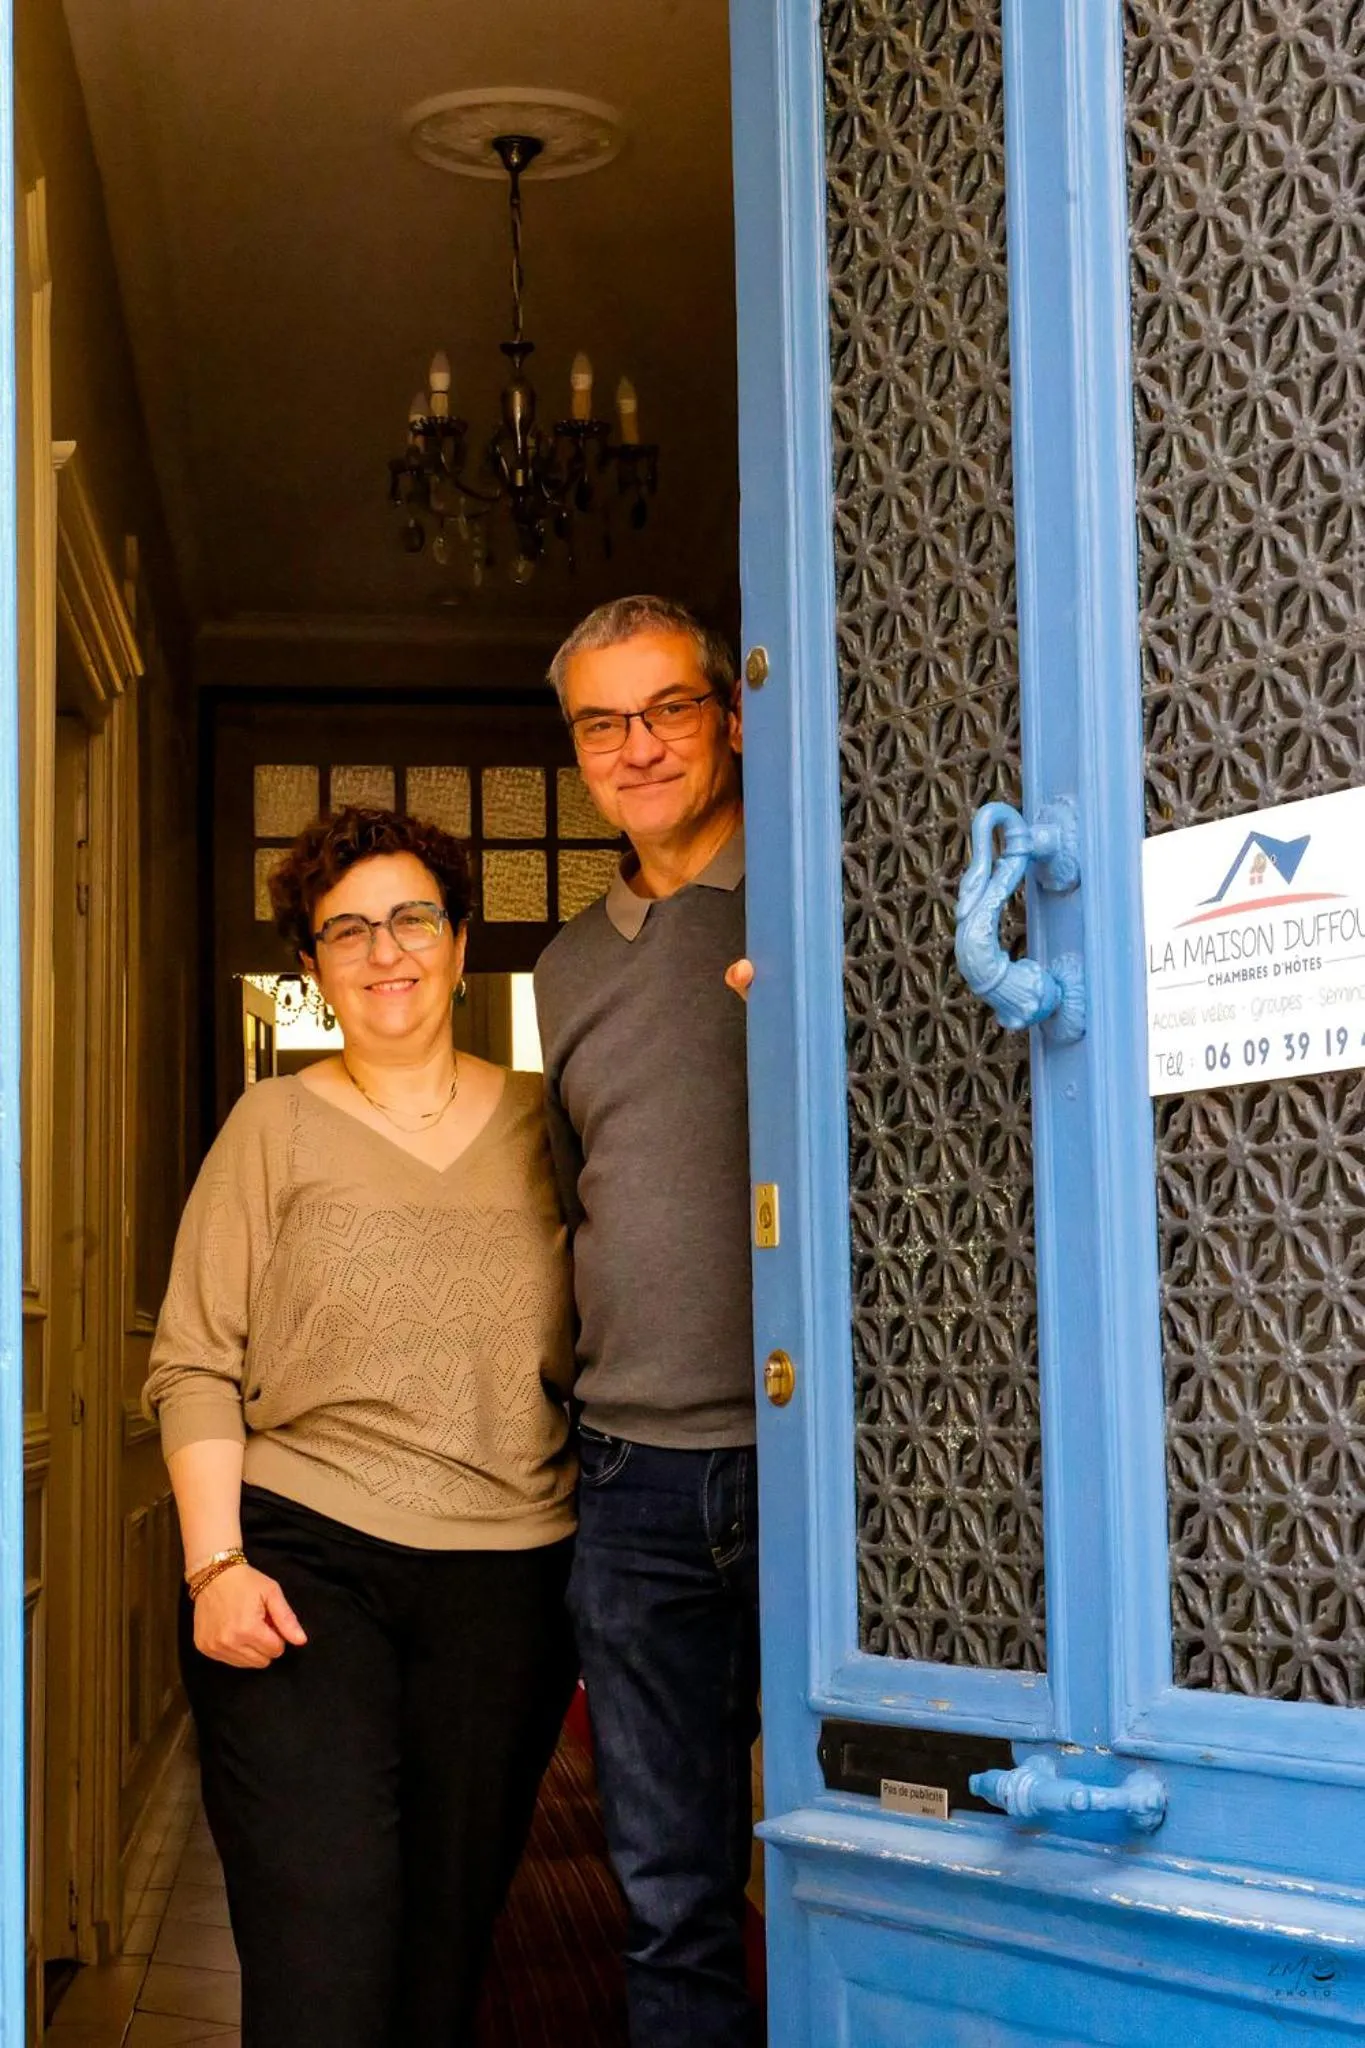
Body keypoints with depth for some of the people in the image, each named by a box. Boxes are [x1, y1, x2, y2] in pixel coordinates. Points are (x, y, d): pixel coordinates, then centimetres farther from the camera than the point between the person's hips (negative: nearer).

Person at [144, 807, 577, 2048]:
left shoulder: (542, 1124, 10)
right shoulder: (277, 1127, 4)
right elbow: (195, 1367, 0)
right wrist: (215, 1564, -9)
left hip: (508, 1582, 2)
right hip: (301, 1565, -2)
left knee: (449, 1941, 8)